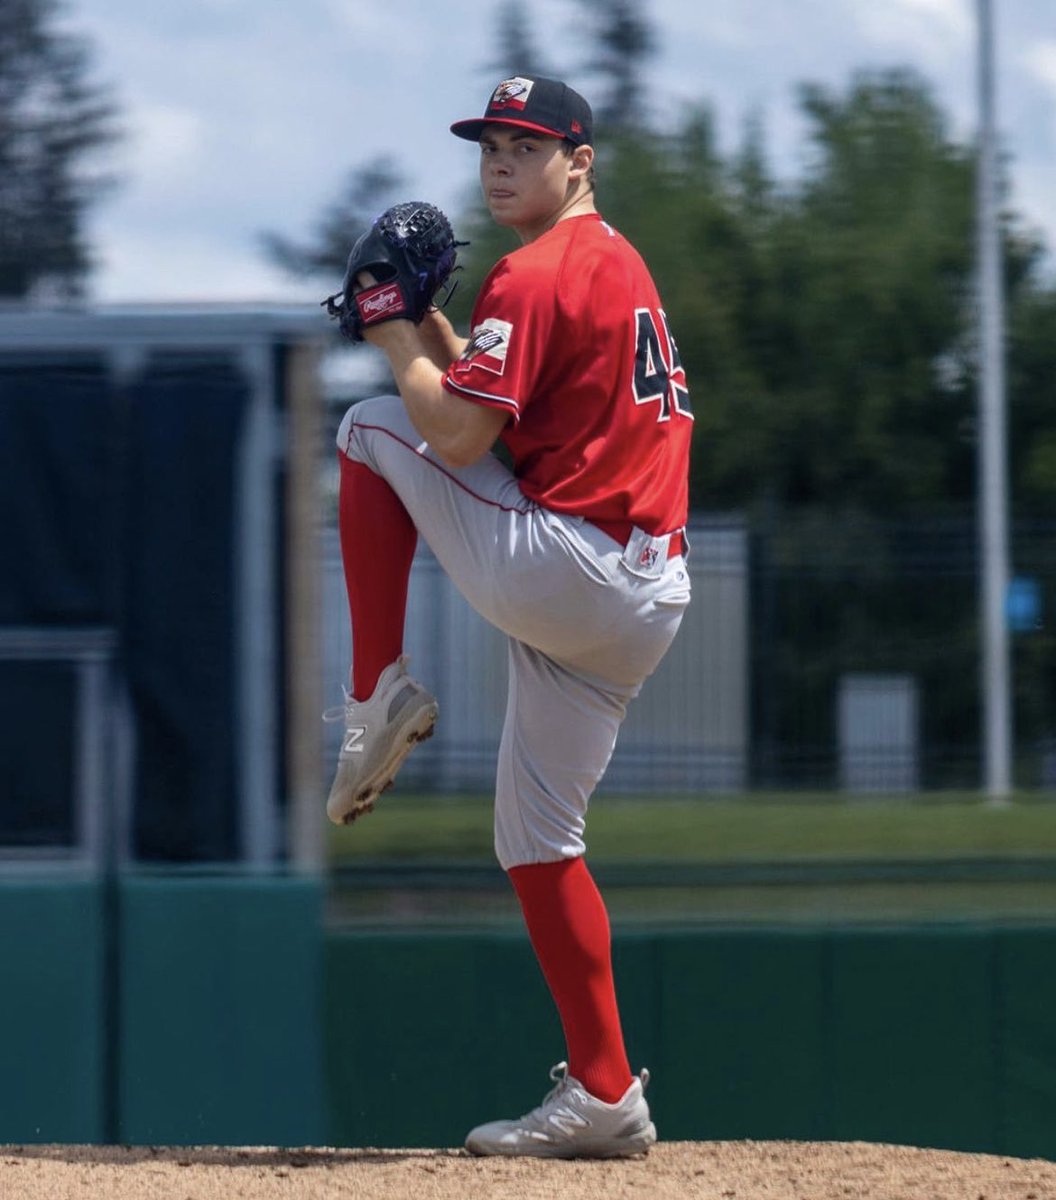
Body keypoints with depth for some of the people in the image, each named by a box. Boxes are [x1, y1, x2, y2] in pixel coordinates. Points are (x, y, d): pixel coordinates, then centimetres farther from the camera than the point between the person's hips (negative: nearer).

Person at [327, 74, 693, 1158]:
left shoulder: (533, 276, -9)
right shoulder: (620, 266, 22)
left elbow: (457, 436, -14)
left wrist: (399, 343, 2)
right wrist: (434, 334, 19)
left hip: (553, 570, -9)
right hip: (652, 594, 9)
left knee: (370, 423, 8)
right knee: (537, 839, 13)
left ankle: (379, 693, 3)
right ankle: (604, 1097, 7)